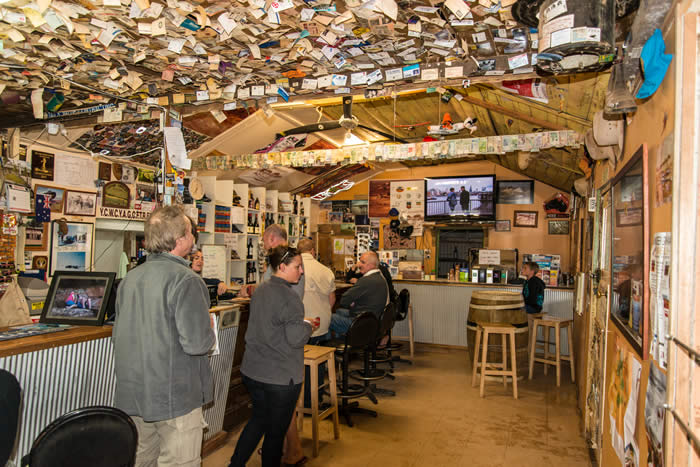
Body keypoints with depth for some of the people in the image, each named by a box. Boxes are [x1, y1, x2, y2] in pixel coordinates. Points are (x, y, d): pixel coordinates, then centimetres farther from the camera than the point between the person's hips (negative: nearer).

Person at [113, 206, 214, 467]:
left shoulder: (129, 278, 5)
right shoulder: (185, 280, -20)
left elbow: (118, 335, 14)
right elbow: (196, 342, -24)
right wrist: (209, 333, -4)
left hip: (133, 395, 8)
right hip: (174, 396, -7)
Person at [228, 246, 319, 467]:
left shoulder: (260, 290, 6)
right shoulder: (288, 296, -20)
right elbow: (295, 338, -25)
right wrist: (308, 325, -5)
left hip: (252, 371, 8)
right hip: (280, 377, -8)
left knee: (258, 419, 26)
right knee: (276, 431, 11)